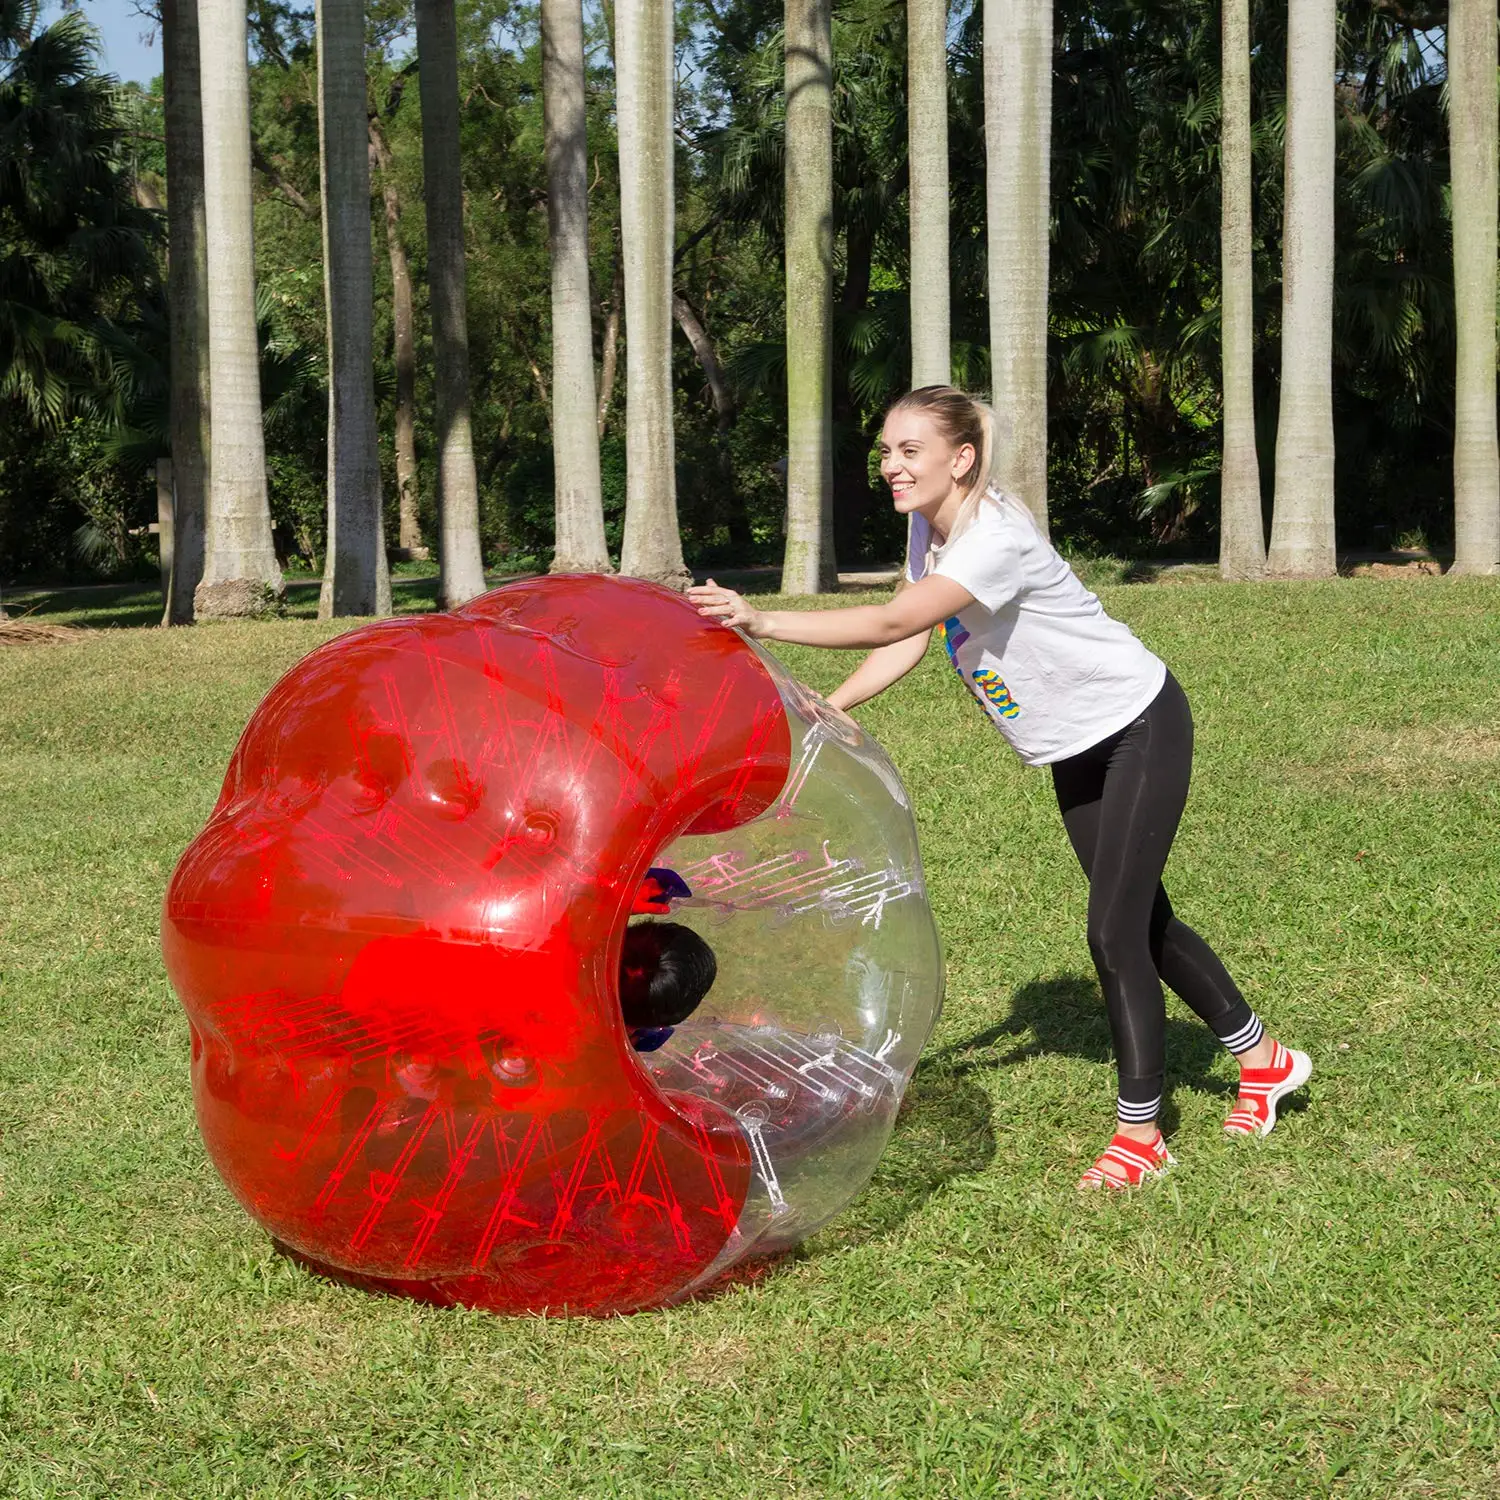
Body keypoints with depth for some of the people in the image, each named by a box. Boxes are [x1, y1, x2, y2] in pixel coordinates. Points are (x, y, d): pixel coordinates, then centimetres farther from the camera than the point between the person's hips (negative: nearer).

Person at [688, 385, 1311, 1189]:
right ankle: (1264, 1059, 35)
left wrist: (762, 622, -49)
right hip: (1075, 748, 9)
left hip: (1139, 729, -9)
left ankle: (1139, 1133, 2)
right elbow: (908, 642, -6)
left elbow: (895, 621, -44)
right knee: (1144, 921, 16)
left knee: (1114, 931, -11)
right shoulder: (928, 527, -5)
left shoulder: (996, 537, -32)